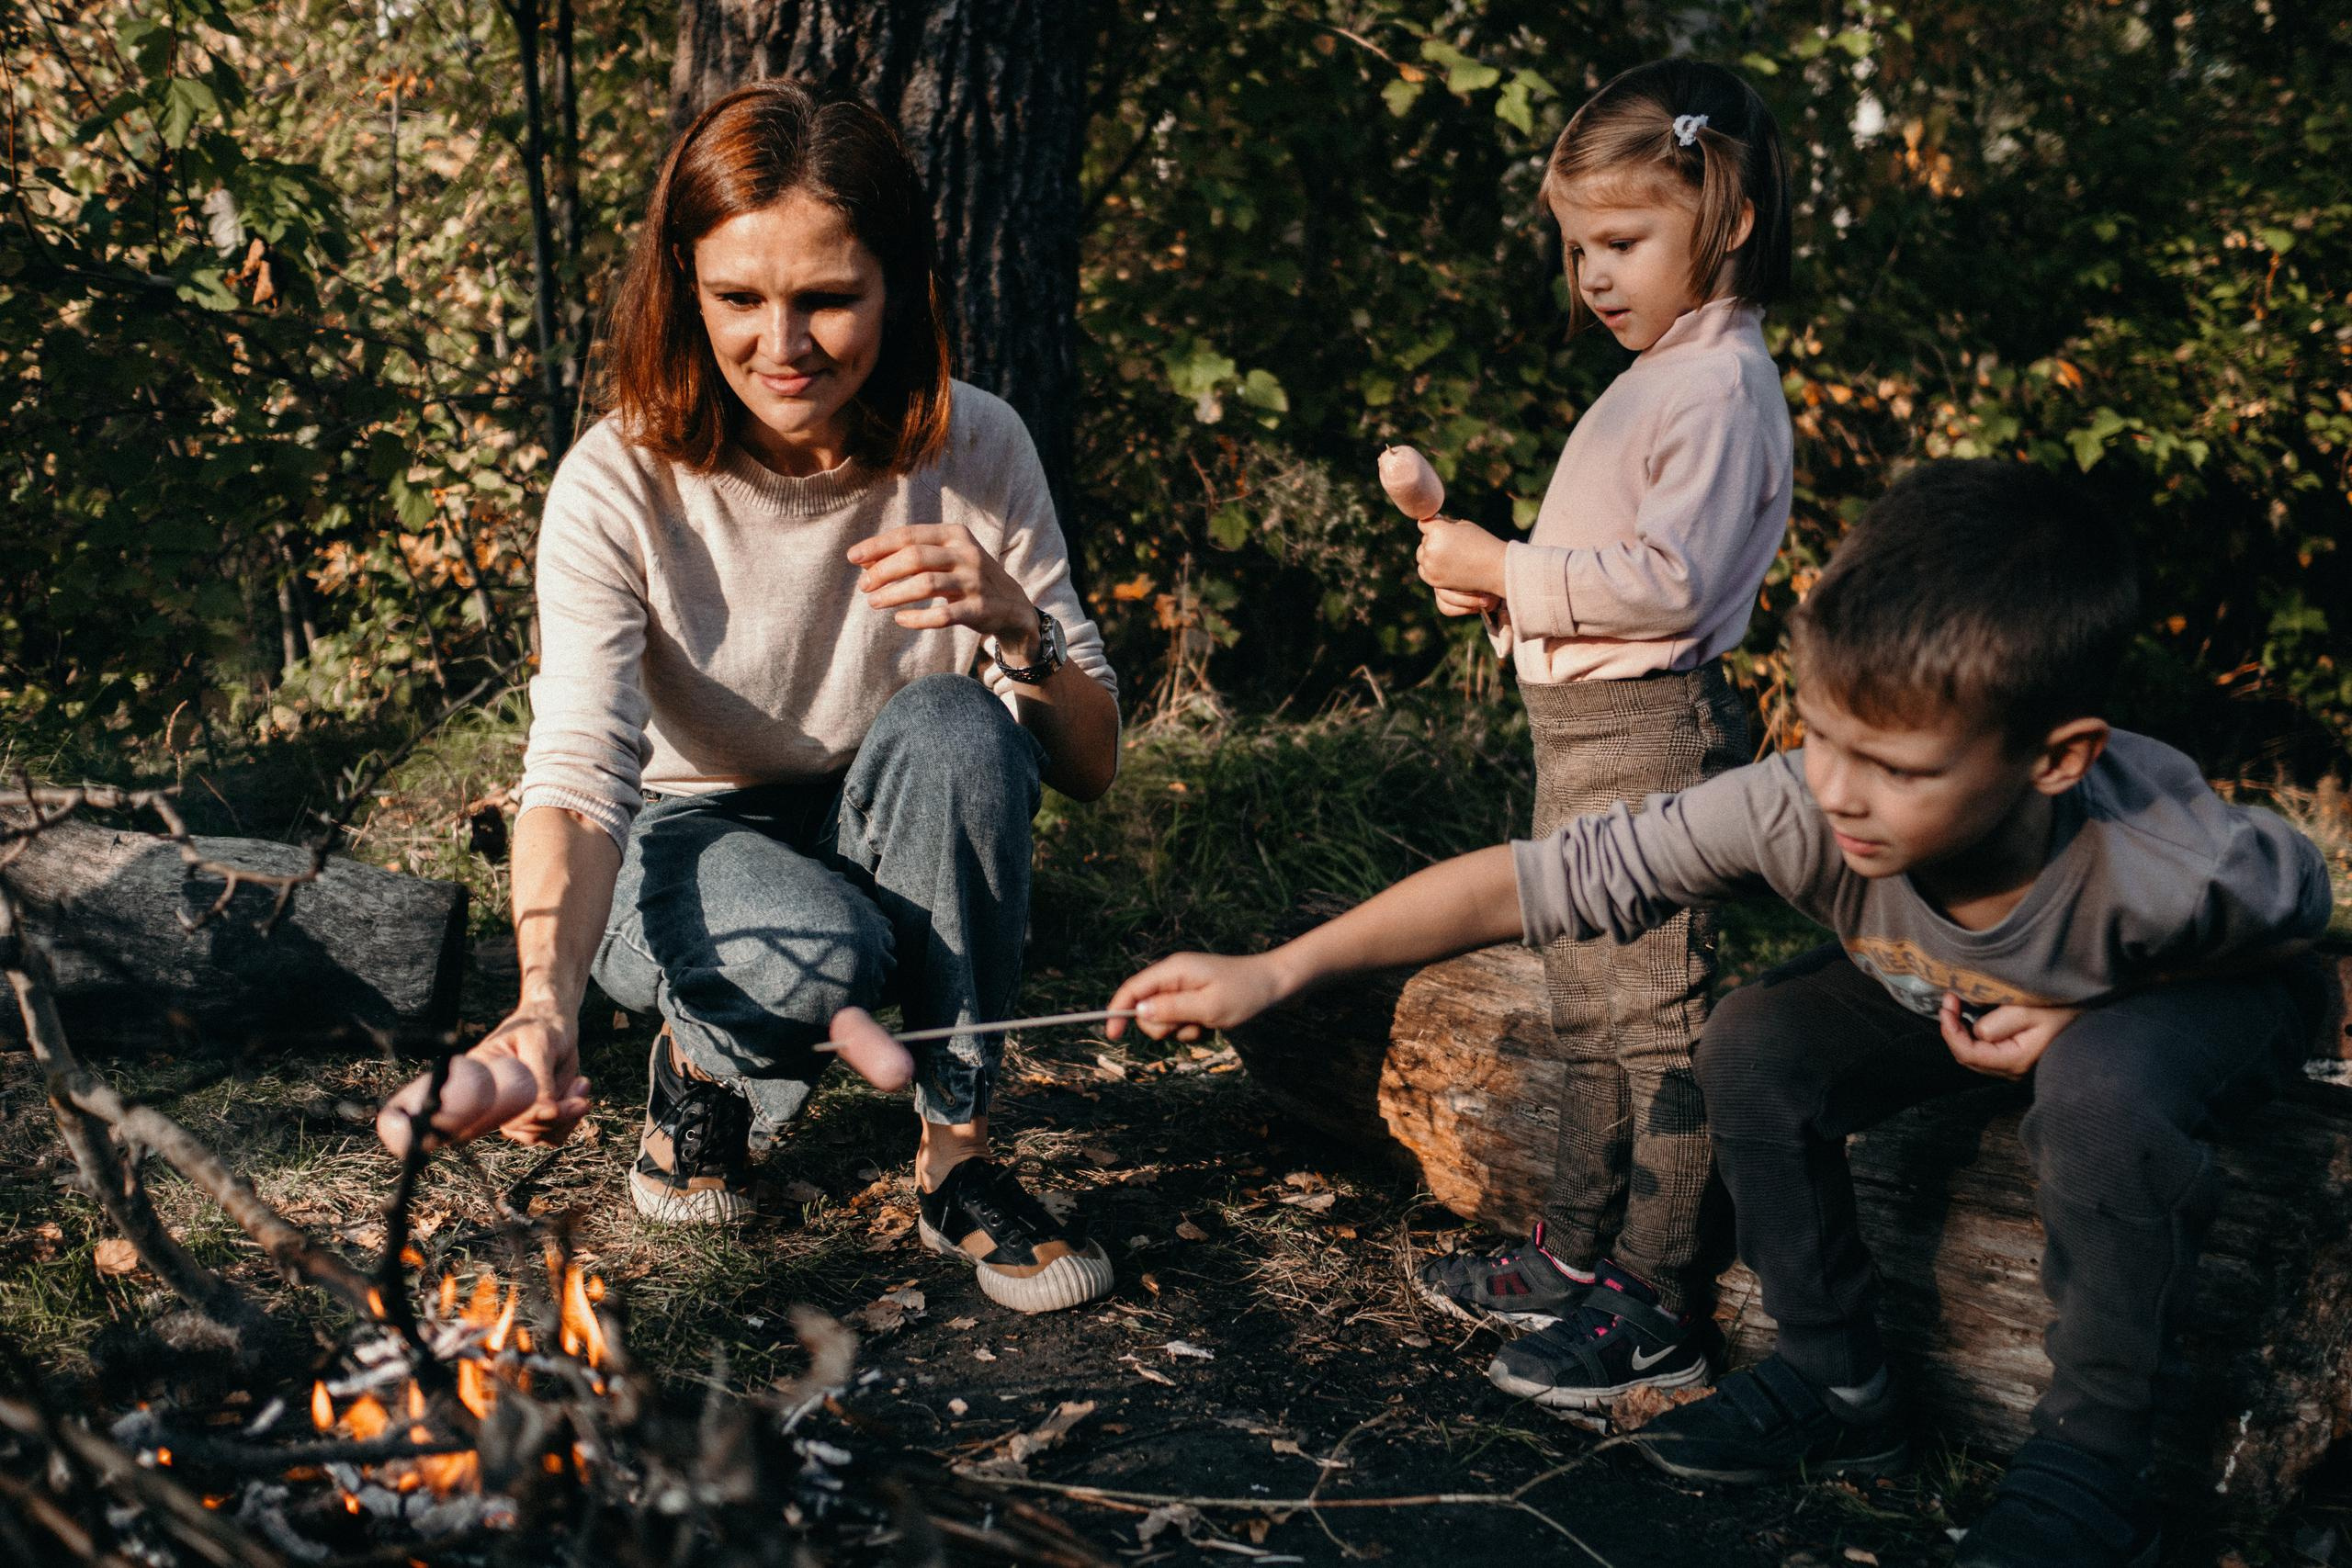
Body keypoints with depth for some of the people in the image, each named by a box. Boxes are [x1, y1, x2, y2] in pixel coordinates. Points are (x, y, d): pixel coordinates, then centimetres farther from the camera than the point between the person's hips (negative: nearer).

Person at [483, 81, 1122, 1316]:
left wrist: (1014, 622, -33)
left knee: (951, 728, -32)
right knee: (817, 955, -37)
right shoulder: (620, 486, -20)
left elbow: (1092, 769, -12)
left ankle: (956, 1159, -17)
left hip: (899, 853, 2)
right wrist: (549, 995, -48)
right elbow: (577, 771, -29)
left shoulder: (972, 451, -14)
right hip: (687, 847, -2)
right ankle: (701, 1060, 2)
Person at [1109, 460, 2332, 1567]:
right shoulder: (1797, 811, -36)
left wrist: (2082, 1015, -28)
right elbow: (1532, 879, -34)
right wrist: (1273, 973, -39)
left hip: (2201, 996, -4)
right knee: (1755, 1044, -20)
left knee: (2101, 1086, -37)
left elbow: (2300, 907, -16)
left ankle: (2093, 1457, -15)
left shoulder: (2179, 869, -41)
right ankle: (1838, 1386, -1)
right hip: (1953, 992, 4)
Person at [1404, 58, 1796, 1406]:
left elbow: (1669, 581, -24)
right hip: (1583, 729, 11)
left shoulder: (1722, 387, -14)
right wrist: (1499, 590, 8)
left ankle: (1658, 1309, 0)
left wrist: (1510, 571, -19)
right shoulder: (1655, 377, 19)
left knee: (1656, 1007, -6)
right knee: (1588, 1003, 16)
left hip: (1652, 727, -11)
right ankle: (1578, 1257, 28)